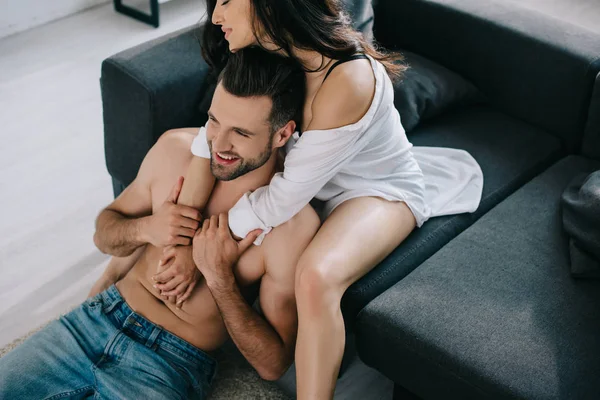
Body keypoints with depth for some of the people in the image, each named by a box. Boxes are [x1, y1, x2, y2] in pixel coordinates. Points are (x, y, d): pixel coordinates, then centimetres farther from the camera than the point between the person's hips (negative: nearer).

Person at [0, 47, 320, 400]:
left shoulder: (294, 224, -20)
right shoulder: (175, 148, -5)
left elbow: (273, 364, -14)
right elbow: (105, 231, 10)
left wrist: (220, 278, -26)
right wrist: (145, 228, -14)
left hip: (173, 365, -4)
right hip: (100, 316, 5)